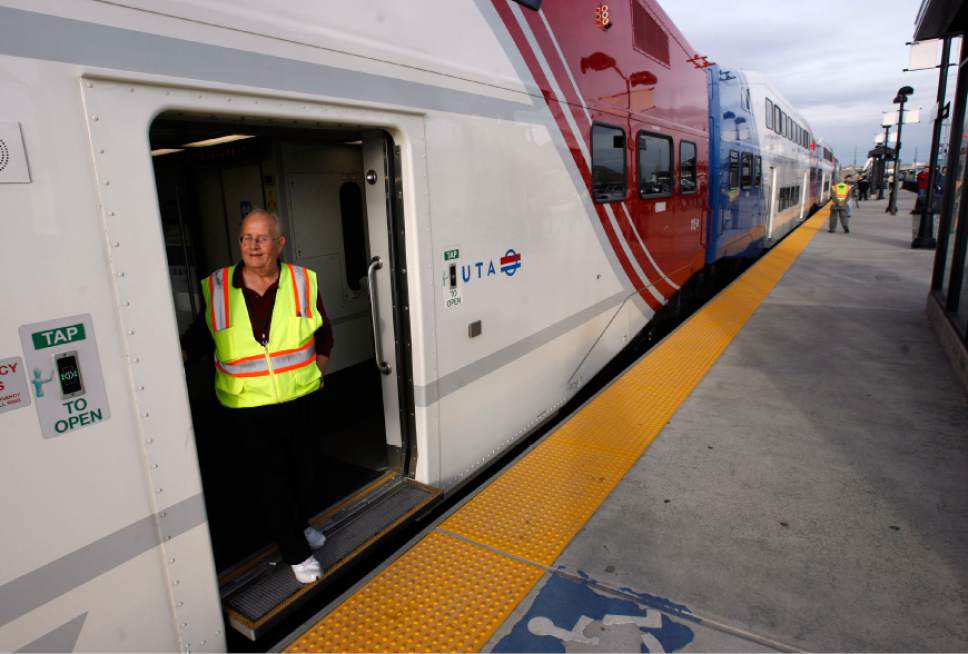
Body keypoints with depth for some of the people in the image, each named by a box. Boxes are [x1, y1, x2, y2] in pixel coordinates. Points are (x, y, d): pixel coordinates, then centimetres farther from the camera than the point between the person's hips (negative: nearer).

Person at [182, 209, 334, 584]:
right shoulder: (217, 289, -8)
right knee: (269, 482, 6)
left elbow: (323, 335, 9)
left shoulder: (303, 282, -4)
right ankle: (296, 553, 28)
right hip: (246, 410, -2)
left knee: (305, 471, 19)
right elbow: (197, 337, 6)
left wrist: (316, 372, 4)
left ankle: (299, 525, 49)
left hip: (299, 402, 2)